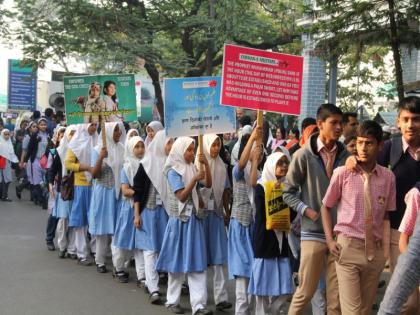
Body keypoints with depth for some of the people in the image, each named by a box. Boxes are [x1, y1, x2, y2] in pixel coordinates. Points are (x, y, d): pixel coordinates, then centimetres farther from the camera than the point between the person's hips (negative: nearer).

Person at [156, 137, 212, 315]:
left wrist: (206, 164, -11)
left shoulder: (192, 168, 8)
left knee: (197, 261, 0)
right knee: (178, 260, 6)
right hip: (180, 220, -5)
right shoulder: (173, 171, -8)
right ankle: (172, 301, 21)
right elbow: (182, 196, -16)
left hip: (195, 218, 5)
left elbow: (208, 184, -1)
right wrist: (195, 179, -27)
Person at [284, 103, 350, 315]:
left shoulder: (345, 156, 5)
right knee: (305, 291, 4)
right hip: (314, 233, -3)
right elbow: (288, 193, 0)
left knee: (337, 296, 8)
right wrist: (310, 212, -11)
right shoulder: (304, 156, -4)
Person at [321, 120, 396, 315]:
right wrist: (330, 240, -5)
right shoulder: (343, 173, -6)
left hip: (375, 250, 4)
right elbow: (326, 207, 4)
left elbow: (387, 213, 11)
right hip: (348, 247, -3)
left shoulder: (388, 177, 2)